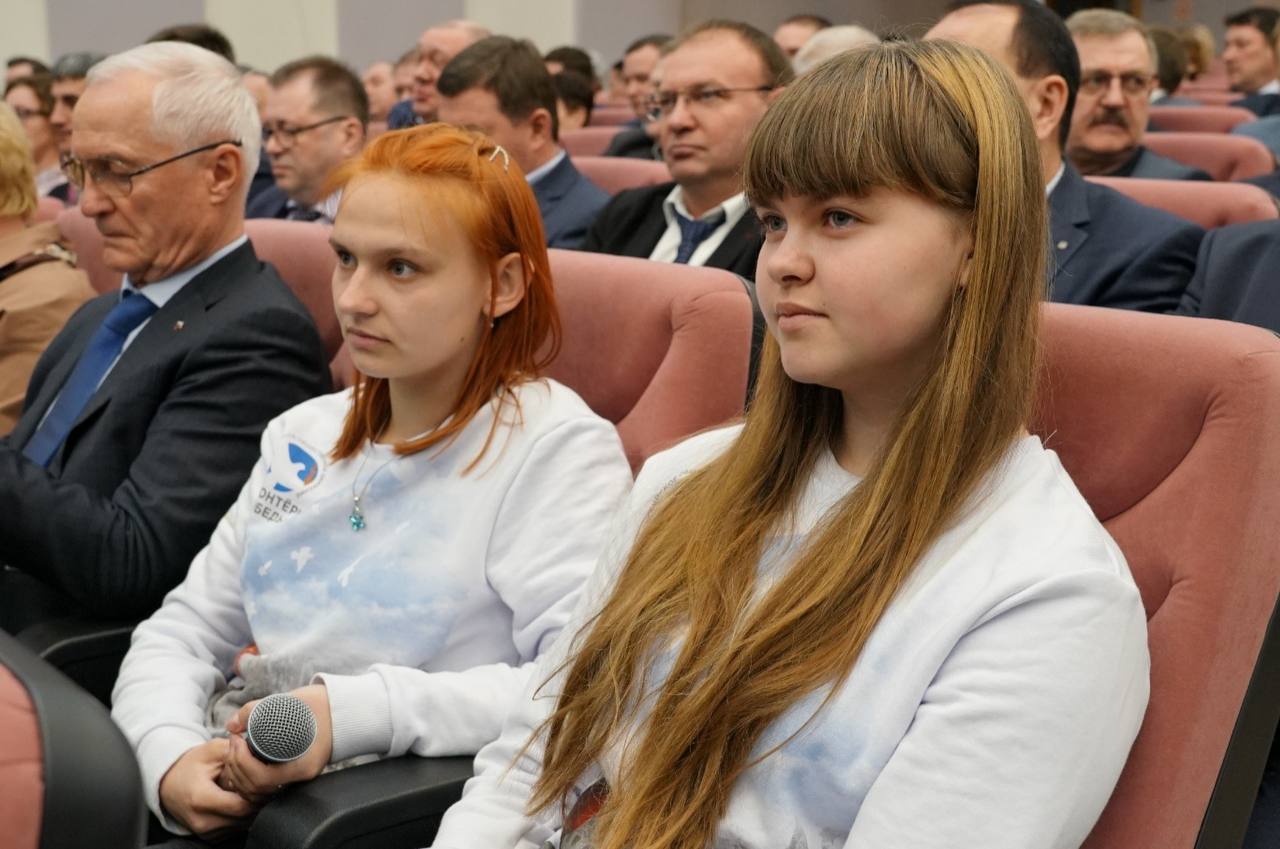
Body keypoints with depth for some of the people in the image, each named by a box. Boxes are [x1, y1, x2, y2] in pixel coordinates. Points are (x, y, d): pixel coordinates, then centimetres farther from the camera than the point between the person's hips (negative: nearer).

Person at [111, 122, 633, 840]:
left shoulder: (555, 447, -9)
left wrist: (355, 711, -27)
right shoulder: (305, 435, 14)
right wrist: (171, 756, -9)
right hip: (216, 802, 7)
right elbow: (182, 633, 12)